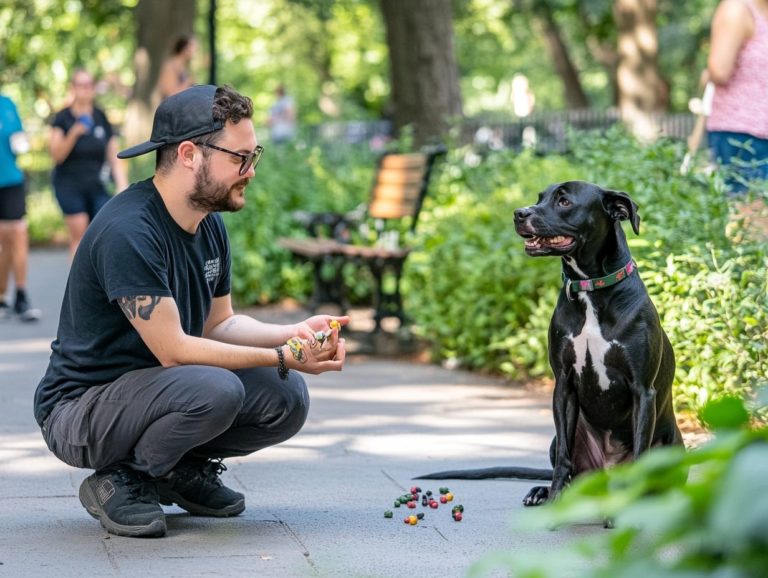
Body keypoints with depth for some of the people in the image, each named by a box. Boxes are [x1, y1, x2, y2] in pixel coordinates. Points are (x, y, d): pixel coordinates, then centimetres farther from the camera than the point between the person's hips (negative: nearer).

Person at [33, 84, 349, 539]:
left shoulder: (210, 225, 4)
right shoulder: (128, 232, -26)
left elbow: (219, 323, 12)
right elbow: (173, 349, -26)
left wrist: (295, 333, -6)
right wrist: (283, 357, -23)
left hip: (151, 390, 8)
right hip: (79, 412, -8)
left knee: (287, 398, -9)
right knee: (215, 390, -34)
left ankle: (183, 468, 12)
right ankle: (119, 481, -9)